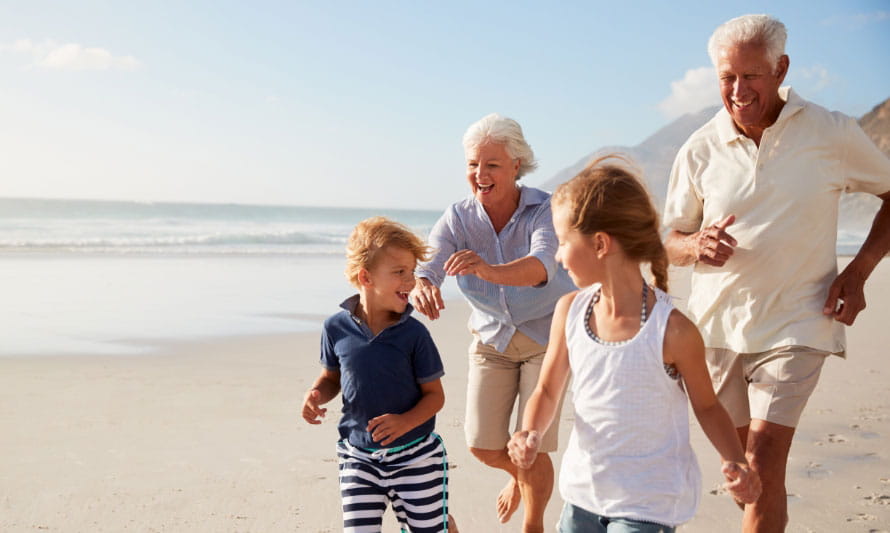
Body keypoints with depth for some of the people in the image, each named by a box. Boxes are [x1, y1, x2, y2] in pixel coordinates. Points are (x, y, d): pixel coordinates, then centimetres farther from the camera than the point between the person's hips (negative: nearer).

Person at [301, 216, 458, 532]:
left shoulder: (413, 334, -12)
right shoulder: (336, 328, -7)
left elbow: (434, 394, -5)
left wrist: (404, 422, -22)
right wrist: (316, 395, -12)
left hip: (414, 456, -1)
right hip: (358, 457, 1)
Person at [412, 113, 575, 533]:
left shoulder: (544, 210, -23)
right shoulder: (458, 217, -12)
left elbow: (542, 265, -43)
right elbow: (426, 265, -26)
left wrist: (488, 269, -62)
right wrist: (421, 287, -51)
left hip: (547, 336, -3)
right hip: (491, 336, 3)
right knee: (482, 446, 1)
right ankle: (518, 475, 39)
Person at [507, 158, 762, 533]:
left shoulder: (672, 330, -19)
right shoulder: (570, 310, -6)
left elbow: (706, 406, -4)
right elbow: (547, 391, 4)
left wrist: (735, 462, -19)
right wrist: (531, 434, -15)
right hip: (583, 494, 5)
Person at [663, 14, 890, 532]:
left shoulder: (833, 133, -6)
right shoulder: (700, 150, -1)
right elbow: (671, 240, 8)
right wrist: (696, 246, -17)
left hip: (794, 326, -3)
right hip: (717, 324, 3)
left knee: (764, 465, -13)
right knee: (740, 459, 15)